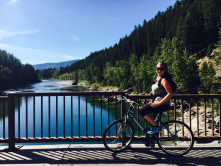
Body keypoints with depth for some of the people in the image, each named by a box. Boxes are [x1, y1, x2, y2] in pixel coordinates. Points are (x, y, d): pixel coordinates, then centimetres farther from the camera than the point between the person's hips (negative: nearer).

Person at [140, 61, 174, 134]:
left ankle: (156, 127, -6)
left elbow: (170, 94, -25)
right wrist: (151, 93, 12)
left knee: (142, 111, -17)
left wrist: (159, 103, -25)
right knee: (154, 120, 22)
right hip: (157, 102, 10)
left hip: (163, 104, -10)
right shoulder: (158, 77, 10)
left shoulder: (164, 80, -17)